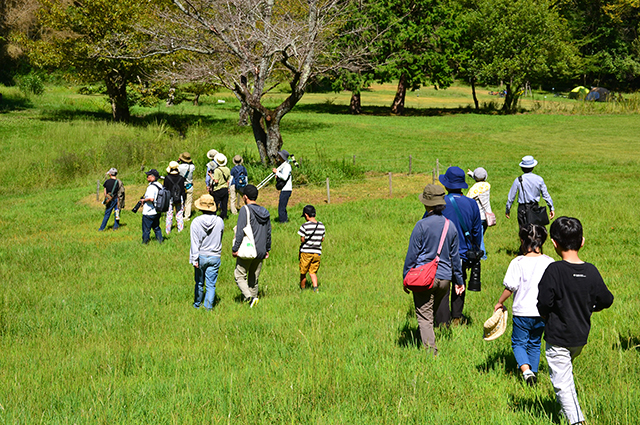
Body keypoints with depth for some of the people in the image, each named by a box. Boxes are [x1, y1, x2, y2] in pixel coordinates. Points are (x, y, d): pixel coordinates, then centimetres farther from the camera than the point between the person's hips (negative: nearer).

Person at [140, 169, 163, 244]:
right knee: (156, 227, 21)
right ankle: (160, 240, 25)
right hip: (157, 212, 9)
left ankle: (144, 243, 13)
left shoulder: (151, 187, -22)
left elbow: (151, 198, -34)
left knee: (146, 230, 5)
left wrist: (144, 200, -16)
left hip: (149, 213, -9)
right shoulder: (159, 185, 6)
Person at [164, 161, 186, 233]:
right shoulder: (181, 178, -7)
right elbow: (183, 190, 0)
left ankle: (168, 230, 14)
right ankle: (180, 229, 14)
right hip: (179, 199, 1)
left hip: (169, 199, -1)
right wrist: (183, 200, 10)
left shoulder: (167, 178, -12)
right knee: (179, 215, 10)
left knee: (169, 215, 8)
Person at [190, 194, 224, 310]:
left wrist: (195, 259, -12)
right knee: (211, 284, 4)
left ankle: (197, 305, 28)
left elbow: (195, 242, -13)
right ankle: (208, 307, 2)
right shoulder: (219, 221, -6)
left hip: (201, 256, 0)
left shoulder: (196, 222, -11)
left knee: (199, 283, 15)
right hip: (215, 257, 0)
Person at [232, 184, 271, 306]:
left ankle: (250, 297, -18)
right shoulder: (265, 212, 10)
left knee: (240, 276, 0)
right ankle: (253, 297, 16)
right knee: (254, 278, 15)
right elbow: (268, 233, 15)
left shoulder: (245, 210, -10)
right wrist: (267, 249, 23)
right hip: (260, 251, 6)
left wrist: (235, 249, -11)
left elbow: (240, 232, -15)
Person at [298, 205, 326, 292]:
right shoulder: (321, 226, 2)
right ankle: (315, 287, -14)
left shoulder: (305, 226, -13)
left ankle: (302, 290, 24)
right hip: (317, 252, 4)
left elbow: (302, 240, -11)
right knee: (313, 272, 9)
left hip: (306, 252, -4)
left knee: (303, 273, 12)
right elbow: (322, 239, 8)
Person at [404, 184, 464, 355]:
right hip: (444, 277, 5)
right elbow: (455, 256, 14)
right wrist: (459, 280, 21)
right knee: (432, 314, 20)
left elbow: (412, 254, -6)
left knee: (424, 318, -4)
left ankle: (431, 352, -17)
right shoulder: (450, 226, 6)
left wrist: (406, 277, 3)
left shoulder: (422, 225, -10)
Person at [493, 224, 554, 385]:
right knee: (535, 344, 19)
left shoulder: (518, 262, -13)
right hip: (542, 312, 3)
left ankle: (526, 370, -13)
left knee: (518, 343, 9)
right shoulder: (549, 262, -2)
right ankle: (533, 372, 21)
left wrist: (500, 303, 3)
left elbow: (510, 287, -13)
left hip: (522, 312, -3)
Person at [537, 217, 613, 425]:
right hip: (581, 336, 6)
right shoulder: (591, 271, -6)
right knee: (567, 372, 29)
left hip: (558, 337, -6)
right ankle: (566, 407, 40)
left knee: (562, 382, 1)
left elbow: (544, 302, -20)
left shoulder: (554, 270, -20)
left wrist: (546, 316, 2)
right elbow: (606, 300, 2)